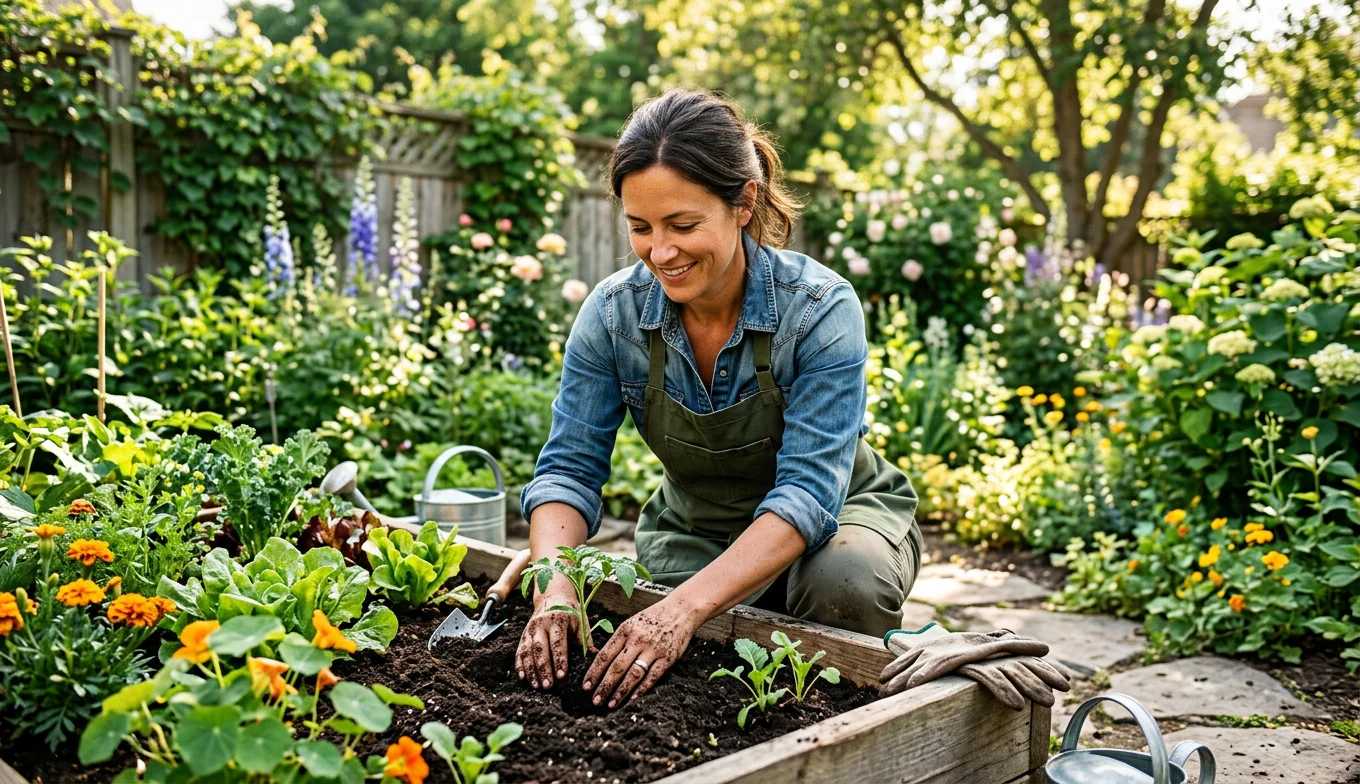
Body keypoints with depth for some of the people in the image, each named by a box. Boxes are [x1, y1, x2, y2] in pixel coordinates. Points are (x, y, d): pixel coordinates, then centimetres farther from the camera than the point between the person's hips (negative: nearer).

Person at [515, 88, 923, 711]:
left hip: (837, 516, -2)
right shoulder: (613, 313, -16)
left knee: (844, 586, -35)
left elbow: (808, 487, -33)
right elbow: (569, 466, -15)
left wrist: (687, 604, -47)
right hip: (693, 529, 3)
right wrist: (555, 590, -35)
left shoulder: (821, 310, -27)